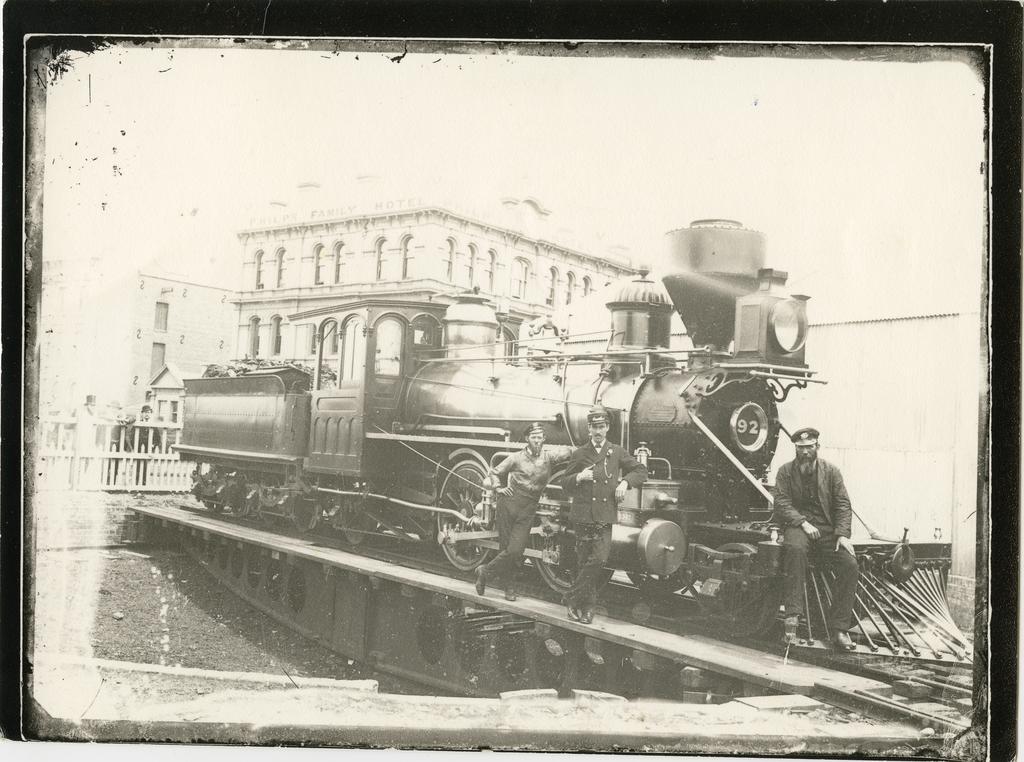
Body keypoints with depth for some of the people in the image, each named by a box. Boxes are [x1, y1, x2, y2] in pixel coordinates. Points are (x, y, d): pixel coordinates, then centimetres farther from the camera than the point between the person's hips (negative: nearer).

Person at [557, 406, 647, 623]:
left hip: (605, 517, 0)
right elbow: (564, 484, 12)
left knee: (599, 559, -12)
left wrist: (625, 482, -1)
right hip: (583, 515, 0)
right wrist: (578, 478, -9)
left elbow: (641, 470, 16)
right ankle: (587, 605, 12)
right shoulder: (579, 454, 8)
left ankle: (573, 598, 0)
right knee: (584, 562, 1)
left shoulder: (617, 453, 10)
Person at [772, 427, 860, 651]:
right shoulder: (786, 471, 7)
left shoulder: (831, 471, 10)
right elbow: (781, 503, -3)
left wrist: (842, 534, -10)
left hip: (827, 529, 2)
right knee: (795, 549, -38)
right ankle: (792, 618, -38)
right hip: (797, 525, -2)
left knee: (850, 565, -23)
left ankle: (839, 628, -16)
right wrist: (803, 523, -18)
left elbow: (843, 505, 5)